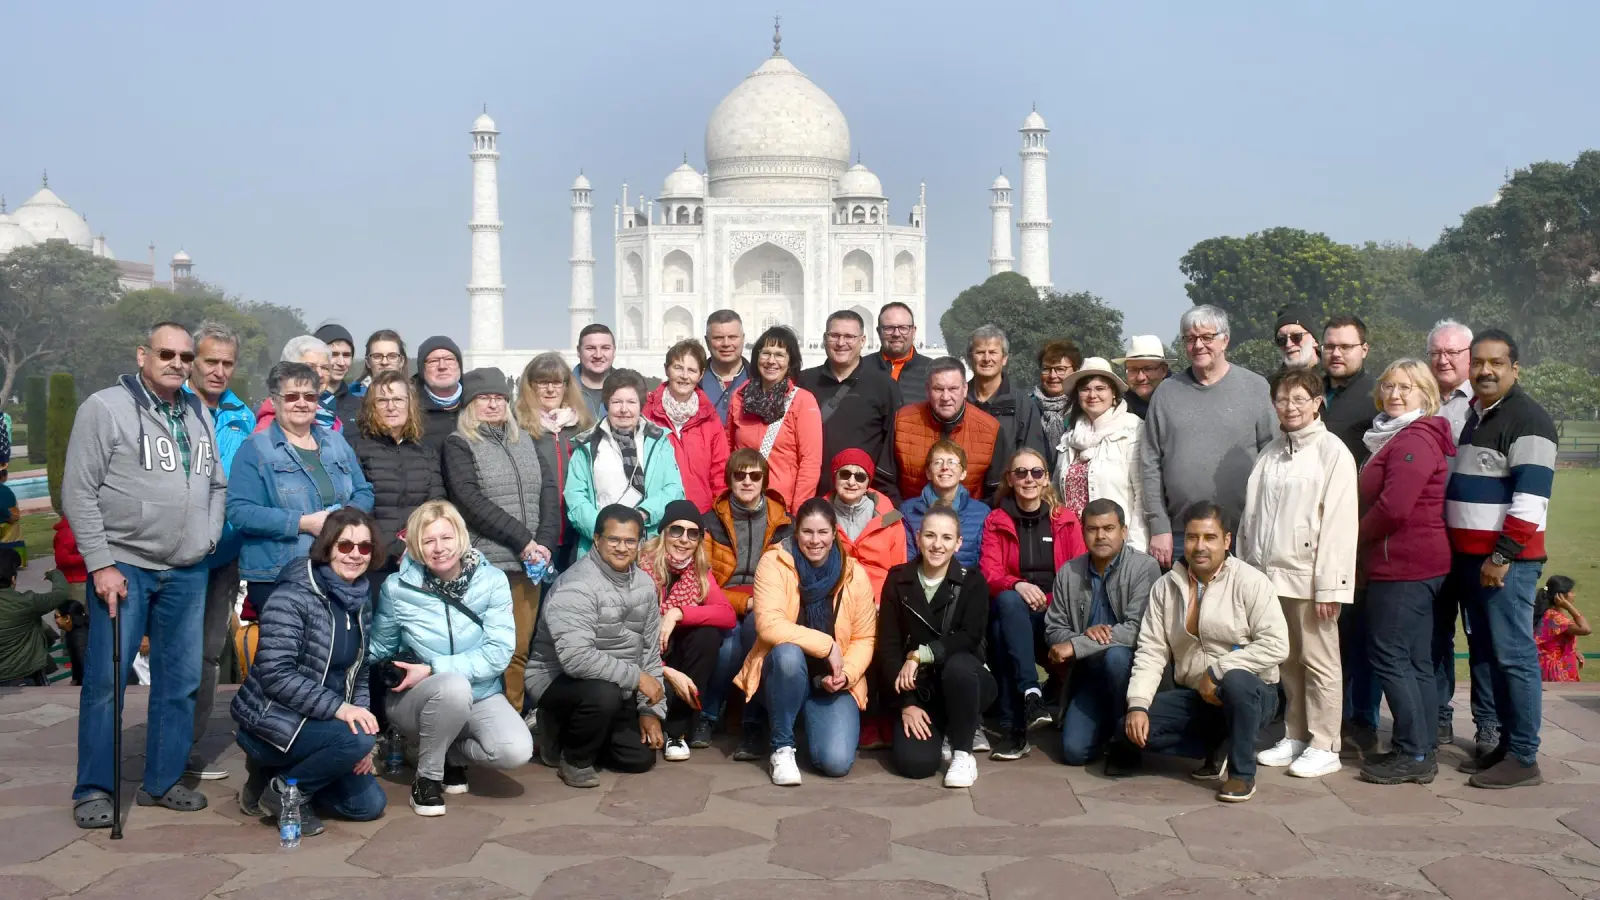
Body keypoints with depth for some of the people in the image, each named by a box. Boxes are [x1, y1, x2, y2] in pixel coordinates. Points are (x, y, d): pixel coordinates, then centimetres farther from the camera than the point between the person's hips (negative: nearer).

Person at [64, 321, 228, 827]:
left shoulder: (198, 414, 12)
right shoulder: (105, 408, -5)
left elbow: (218, 484, 18)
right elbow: (79, 492, -8)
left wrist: (209, 537, 4)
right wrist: (100, 563, -12)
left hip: (188, 572, 5)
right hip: (123, 567, -5)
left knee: (181, 681, 9)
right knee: (106, 681, -1)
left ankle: (163, 781, 20)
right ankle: (93, 790, 10)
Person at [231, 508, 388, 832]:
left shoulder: (361, 601, 5)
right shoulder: (293, 595, -19)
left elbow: (359, 673, 11)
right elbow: (275, 674, -25)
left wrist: (360, 717, -3)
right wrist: (337, 707, -31)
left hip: (320, 722, 8)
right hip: (273, 722, -8)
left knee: (369, 805, 5)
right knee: (356, 740, -30)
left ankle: (283, 772, 19)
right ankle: (280, 791, -6)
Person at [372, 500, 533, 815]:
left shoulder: (491, 581, -10)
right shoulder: (397, 588, -9)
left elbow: (498, 652, -15)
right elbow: (378, 651, 4)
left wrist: (433, 669, -20)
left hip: (480, 697, 2)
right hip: (415, 700, -1)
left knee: (516, 750, -27)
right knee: (453, 685, -37)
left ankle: (452, 755, 7)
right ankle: (427, 777, -11)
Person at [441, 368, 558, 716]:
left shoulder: (524, 441, 19)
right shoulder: (459, 444, 5)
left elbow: (549, 491, 12)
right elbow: (471, 500, -7)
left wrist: (543, 543, -4)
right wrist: (523, 540, -11)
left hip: (527, 565, 4)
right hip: (485, 564, -4)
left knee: (518, 651, 3)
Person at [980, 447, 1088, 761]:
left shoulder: (1066, 519, 10)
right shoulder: (996, 521, 10)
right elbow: (989, 573, -3)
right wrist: (1017, 585, -26)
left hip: (1056, 615, 0)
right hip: (1012, 612, 0)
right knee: (1008, 601, -37)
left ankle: (1012, 726, -35)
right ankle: (1031, 693, -44)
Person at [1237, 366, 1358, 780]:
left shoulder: (1333, 451, -6)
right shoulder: (1271, 452, 13)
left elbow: (1340, 521, -12)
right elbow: (1252, 513, 13)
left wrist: (1329, 584, -16)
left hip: (1310, 574, -6)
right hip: (1272, 574, 6)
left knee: (1319, 661, 2)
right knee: (1288, 661, 13)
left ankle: (1323, 747, 10)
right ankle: (1296, 737, 24)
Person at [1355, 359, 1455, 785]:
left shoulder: (1416, 439, -16)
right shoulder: (1395, 437, 18)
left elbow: (1392, 508, -22)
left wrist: (1355, 543, -8)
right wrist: (1365, 554, 9)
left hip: (1404, 565, -10)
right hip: (1416, 563, 10)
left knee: (1389, 656, -6)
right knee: (1415, 660, 12)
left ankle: (1414, 754, -1)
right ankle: (1419, 750, 19)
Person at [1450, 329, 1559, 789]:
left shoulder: (1526, 418, -10)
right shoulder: (1474, 415, 17)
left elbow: (1531, 496, -18)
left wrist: (1503, 556, -19)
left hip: (1507, 559, -9)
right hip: (1470, 557, 9)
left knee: (1514, 656, -6)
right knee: (1489, 654, 12)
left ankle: (1524, 757, 0)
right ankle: (1506, 743, 20)